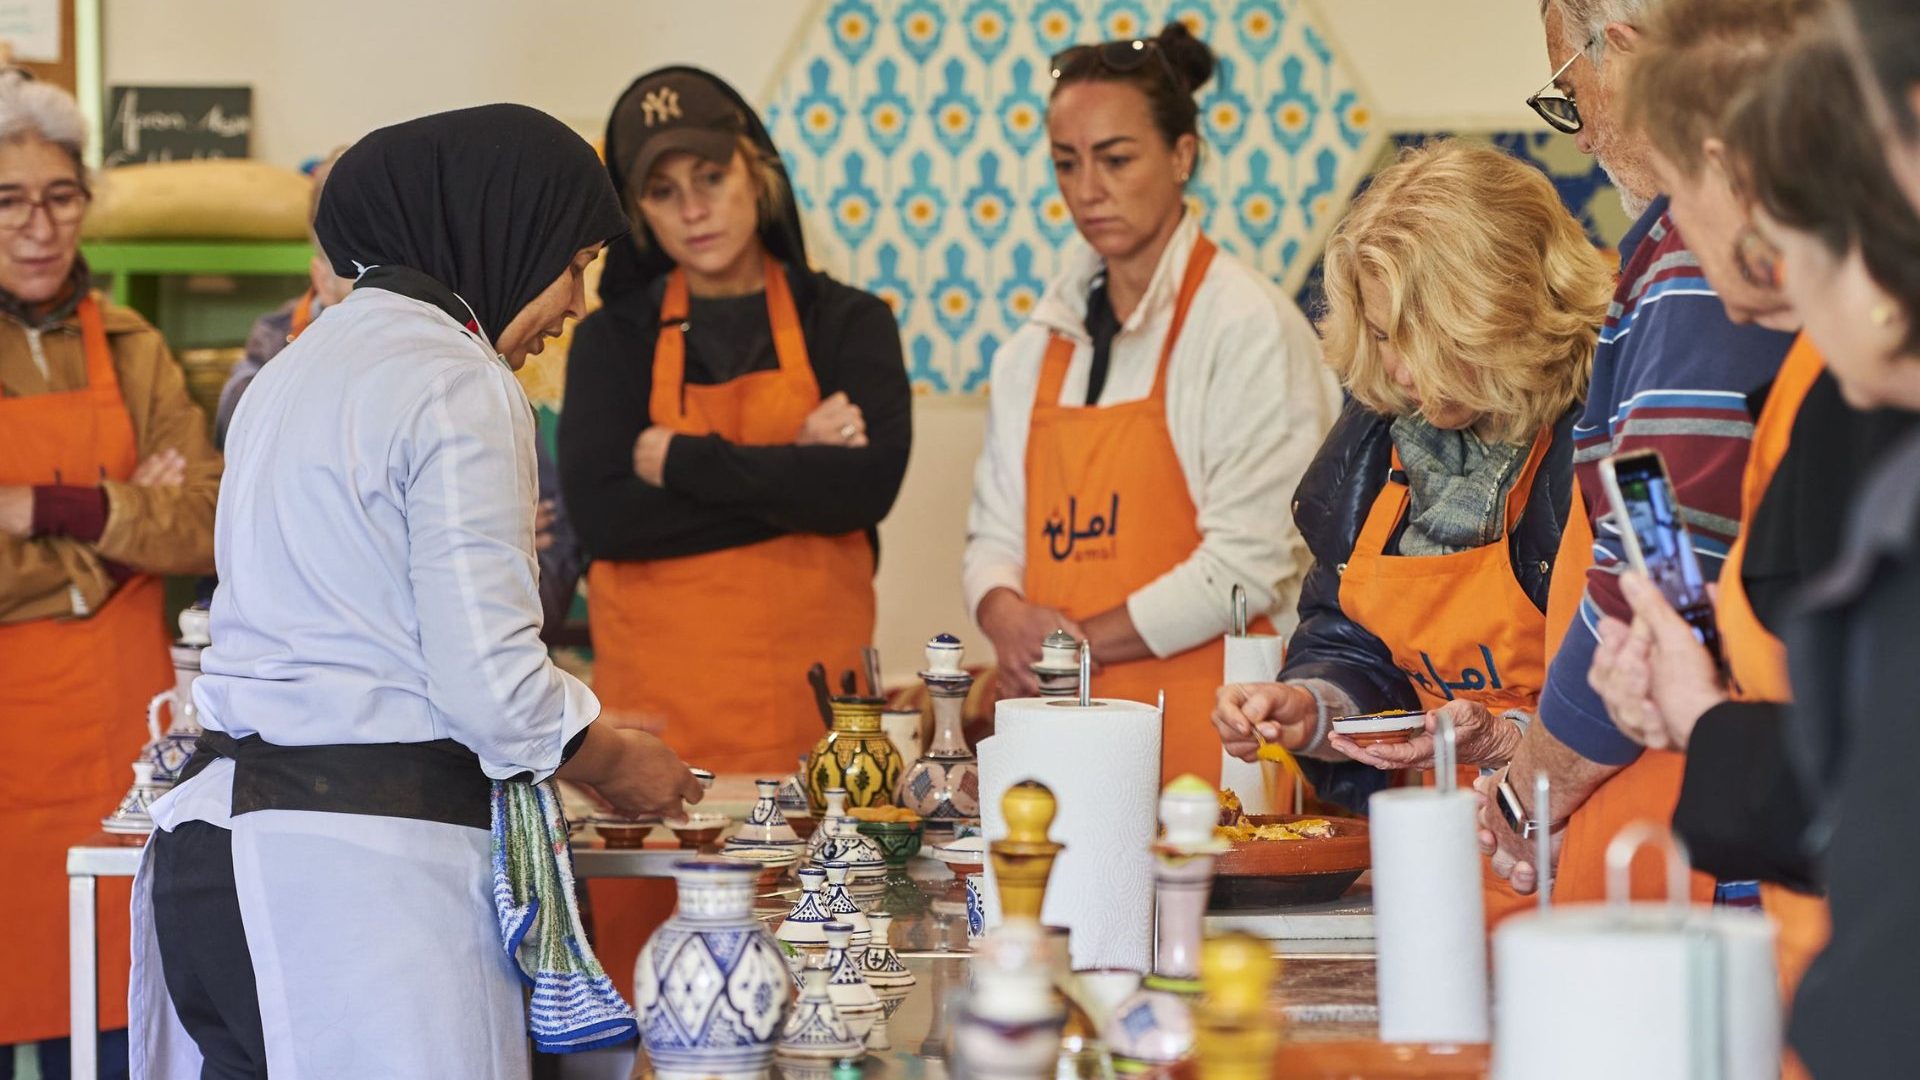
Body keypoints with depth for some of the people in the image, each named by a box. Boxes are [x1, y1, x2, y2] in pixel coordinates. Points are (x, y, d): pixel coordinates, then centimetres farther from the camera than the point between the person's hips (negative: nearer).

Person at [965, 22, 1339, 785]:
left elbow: (1249, 562, -11)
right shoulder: (1041, 344, 15)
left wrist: (1084, 640, -9)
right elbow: (996, 529, 15)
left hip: (1196, 719, -5)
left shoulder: (1247, 324, -5)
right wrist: (1005, 614, -8)